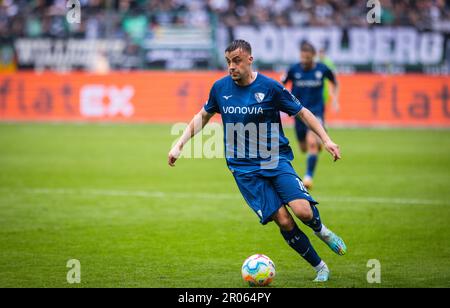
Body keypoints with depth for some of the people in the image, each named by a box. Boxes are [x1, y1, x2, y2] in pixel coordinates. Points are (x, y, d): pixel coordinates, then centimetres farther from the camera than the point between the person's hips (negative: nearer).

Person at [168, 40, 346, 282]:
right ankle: (319, 267, 4)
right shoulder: (220, 88, 1)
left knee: (303, 211, -21)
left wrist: (326, 139, -7)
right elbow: (203, 116, 18)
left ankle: (321, 231, 16)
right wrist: (179, 145, 10)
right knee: (283, 221, -13)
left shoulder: (270, 87, -7)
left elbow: (302, 112, 3)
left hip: (275, 160, -1)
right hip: (244, 169, 1)